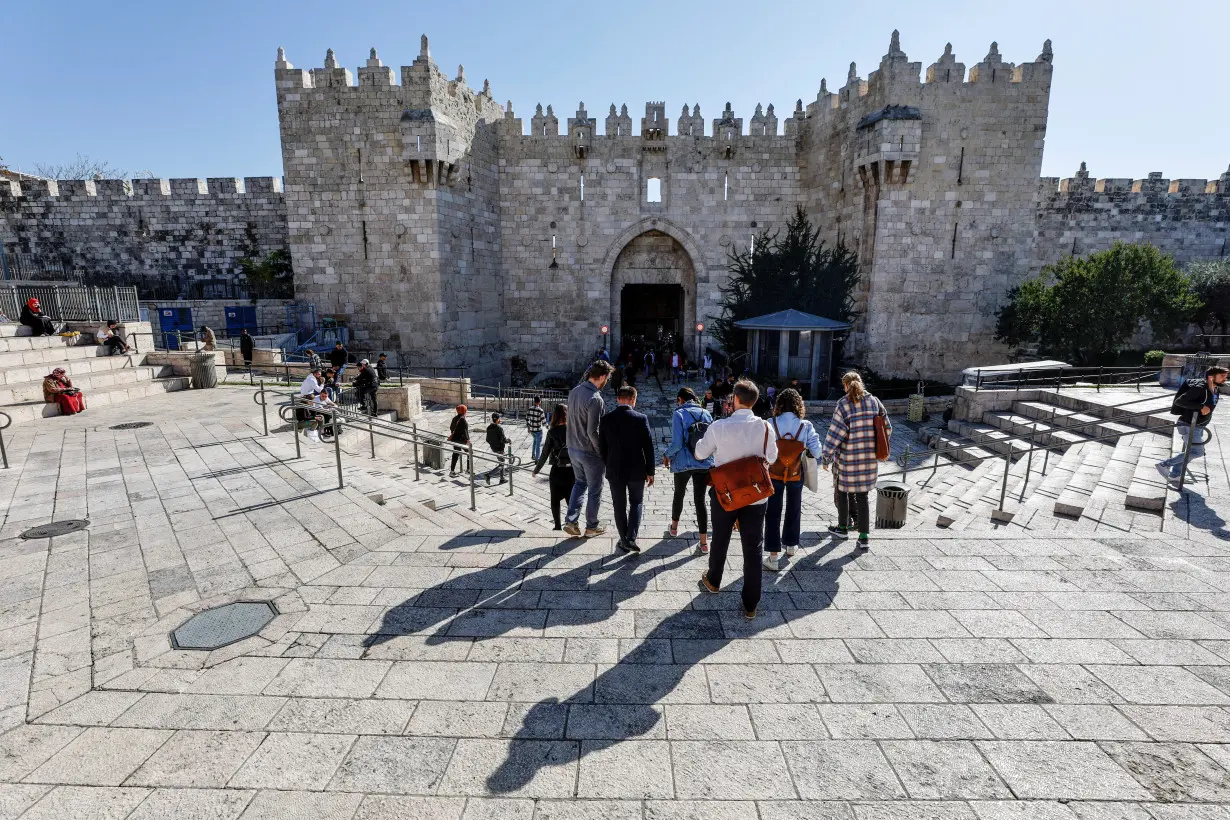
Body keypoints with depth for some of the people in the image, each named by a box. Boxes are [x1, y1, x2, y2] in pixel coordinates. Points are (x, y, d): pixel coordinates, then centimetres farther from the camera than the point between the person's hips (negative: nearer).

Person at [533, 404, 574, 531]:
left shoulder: (552, 432, -8)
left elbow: (545, 453, -5)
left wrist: (536, 469, 7)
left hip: (556, 471, -1)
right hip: (572, 471, 1)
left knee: (555, 501, 14)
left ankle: (558, 527, 18)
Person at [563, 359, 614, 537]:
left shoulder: (574, 392, 1)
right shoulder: (595, 399, -24)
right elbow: (593, 432, -24)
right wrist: (603, 452, -12)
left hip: (573, 448, 8)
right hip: (589, 452, -7)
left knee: (580, 483, 24)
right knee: (595, 490, 10)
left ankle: (571, 521, 17)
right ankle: (591, 527, 23)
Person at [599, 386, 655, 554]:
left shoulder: (606, 419, -4)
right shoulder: (641, 418, -10)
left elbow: (602, 447, 2)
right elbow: (648, 447, -8)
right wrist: (650, 471, 1)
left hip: (614, 470, 1)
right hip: (637, 470, -1)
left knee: (619, 506, 13)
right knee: (636, 502, 16)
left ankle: (624, 540, 19)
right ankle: (631, 538, 4)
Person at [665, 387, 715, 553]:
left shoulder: (679, 414, -10)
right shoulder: (706, 413, 2)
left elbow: (677, 443, -15)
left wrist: (667, 455, 2)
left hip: (683, 464, -2)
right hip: (704, 464, 3)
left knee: (679, 494, 21)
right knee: (700, 499, 8)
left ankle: (674, 526, 42)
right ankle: (704, 542, 6)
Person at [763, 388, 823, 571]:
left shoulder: (771, 425, -15)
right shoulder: (805, 426, -13)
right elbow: (817, 452, -13)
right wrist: (805, 450, 7)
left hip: (774, 474, -1)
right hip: (795, 475, 1)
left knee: (773, 513, 7)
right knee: (794, 510, 23)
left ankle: (773, 556, 4)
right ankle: (791, 545, 40)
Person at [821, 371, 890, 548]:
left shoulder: (843, 404, -12)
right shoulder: (874, 401, 3)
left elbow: (835, 433, -13)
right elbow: (887, 428, 9)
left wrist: (826, 457, -6)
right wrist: (878, 447, 22)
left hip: (847, 457, -4)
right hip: (869, 458, 4)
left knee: (842, 491, 16)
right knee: (862, 495, 11)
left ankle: (843, 527, 31)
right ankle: (864, 536, 8)